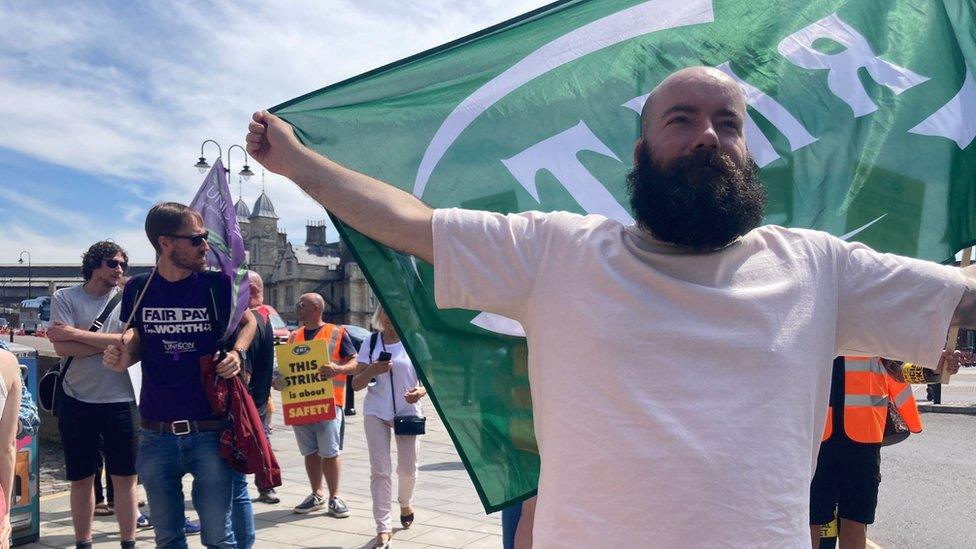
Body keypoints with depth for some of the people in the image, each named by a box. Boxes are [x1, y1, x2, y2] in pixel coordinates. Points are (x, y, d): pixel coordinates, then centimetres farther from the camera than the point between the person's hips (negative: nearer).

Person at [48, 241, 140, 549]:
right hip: (77, 402, 1)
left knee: (124, 478, 7)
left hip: (121, 401, 0)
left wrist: (76, 333, -15)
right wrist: (111, 344, -14)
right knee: (81, 479, 12)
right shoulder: (65, 298, 0)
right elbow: (61, 348, -12)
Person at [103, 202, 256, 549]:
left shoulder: (217, 285, -4)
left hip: (210, 432, -2)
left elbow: (247, 322, 13)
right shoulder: (138, 289, 1)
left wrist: (236, 352, -6)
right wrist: (123, 355, -4)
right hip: (156, 435, 2)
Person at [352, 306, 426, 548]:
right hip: (376, 412, 1)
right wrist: (372, 369, -19)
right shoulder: (370, 343, 2)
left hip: (408, 412, 0)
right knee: (380, 470, -4)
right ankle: (383, 528, 2)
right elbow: (356, 384, 1)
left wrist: (420, 391, -22)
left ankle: (405, 503, 41)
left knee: (408, 468, 8)